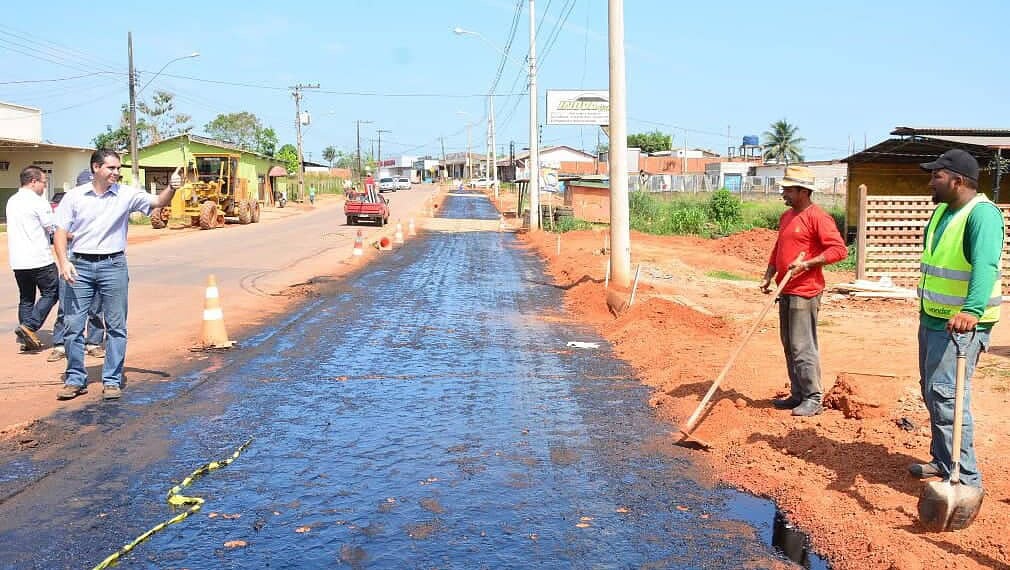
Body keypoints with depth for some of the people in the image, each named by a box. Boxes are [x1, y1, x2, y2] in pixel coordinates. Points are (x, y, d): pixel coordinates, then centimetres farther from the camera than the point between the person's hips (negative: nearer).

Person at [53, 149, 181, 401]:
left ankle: (112, 380, 13)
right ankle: (75, 380, 15)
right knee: (73, 324, 3)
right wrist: (63, 262, -11)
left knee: (116, 326, 3)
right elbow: (61, 231, 2)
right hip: (80, 265, 1)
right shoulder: (74, 196, 2)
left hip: (113, 265, 0)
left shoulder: (127, 194, 1)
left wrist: (172, 187, -26)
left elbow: (159, 202, -6)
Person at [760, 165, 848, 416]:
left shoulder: (817, 217, -12)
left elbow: (839, 249, -18)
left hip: (805, 293, -9)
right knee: (789, 346, 13)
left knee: (802, 347, -6)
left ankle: (813, 398, 3)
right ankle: (797, 395, 22)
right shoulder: (786, 216, 15)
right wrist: (768, 277, 12)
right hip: (786, 291, 9)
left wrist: (807, 264, -23)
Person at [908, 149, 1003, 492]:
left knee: (946, 395, -15)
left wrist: (972, 310, -48)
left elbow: (986, 266, -35)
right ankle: (942, 460, 31)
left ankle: (965, 480, -11)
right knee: (931, 391, 16)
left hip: (962, 323, -9)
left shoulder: (983, 214, -19)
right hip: (932, 319, 10)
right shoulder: (942, 211, 10)